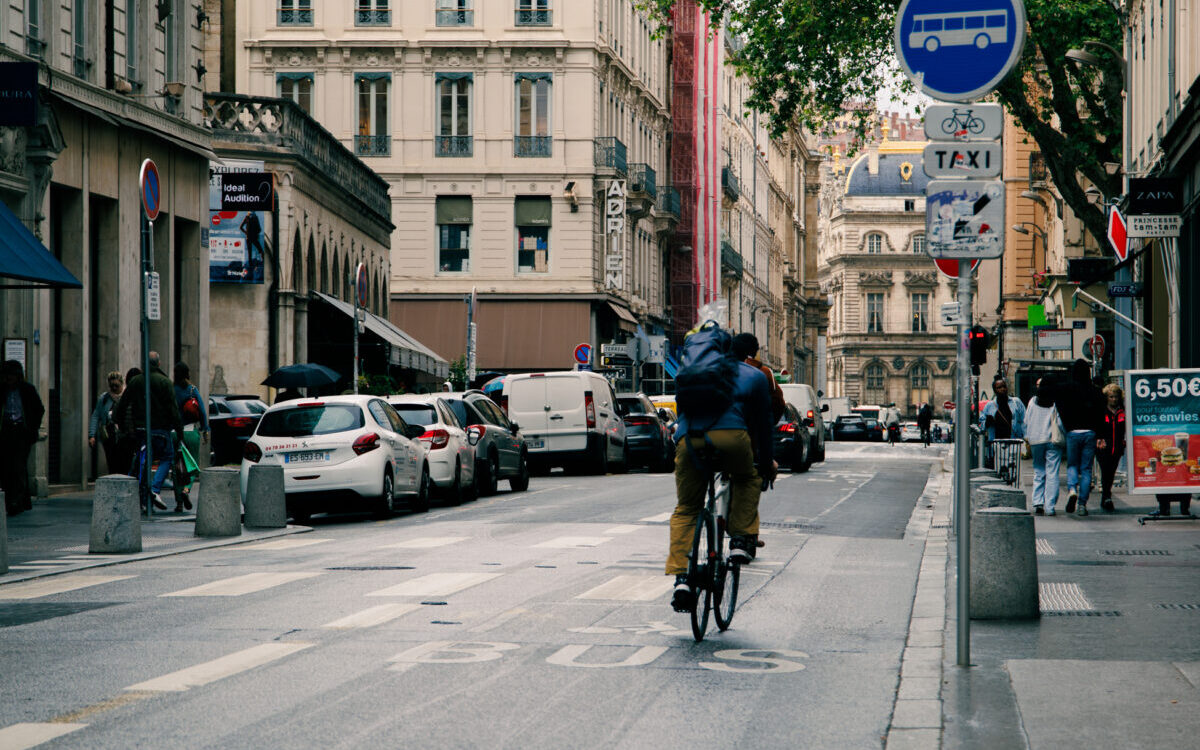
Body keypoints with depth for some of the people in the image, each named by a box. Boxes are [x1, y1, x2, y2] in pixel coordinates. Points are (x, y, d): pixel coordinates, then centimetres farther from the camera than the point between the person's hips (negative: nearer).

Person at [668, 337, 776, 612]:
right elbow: (763, 423, 28)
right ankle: (740, 541, 16)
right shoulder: (756, 376, 26)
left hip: (688, 438, 2)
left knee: (685, 510, 14)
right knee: (748, 479, 31)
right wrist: (766, 464, 38)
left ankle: (680, 577, -1)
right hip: (730, 434, -2)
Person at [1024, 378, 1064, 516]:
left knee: (1038, 473, 12)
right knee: (1052, 474, -1)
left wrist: (1027, 440, 16)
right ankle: (1049, 507, -6)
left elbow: (1026, 422, 9)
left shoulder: (1033, 401, 7)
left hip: (1036, 441, 2)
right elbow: (1061, 423, -5)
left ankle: (1038, 503, 0)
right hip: (1053, 441, -2)